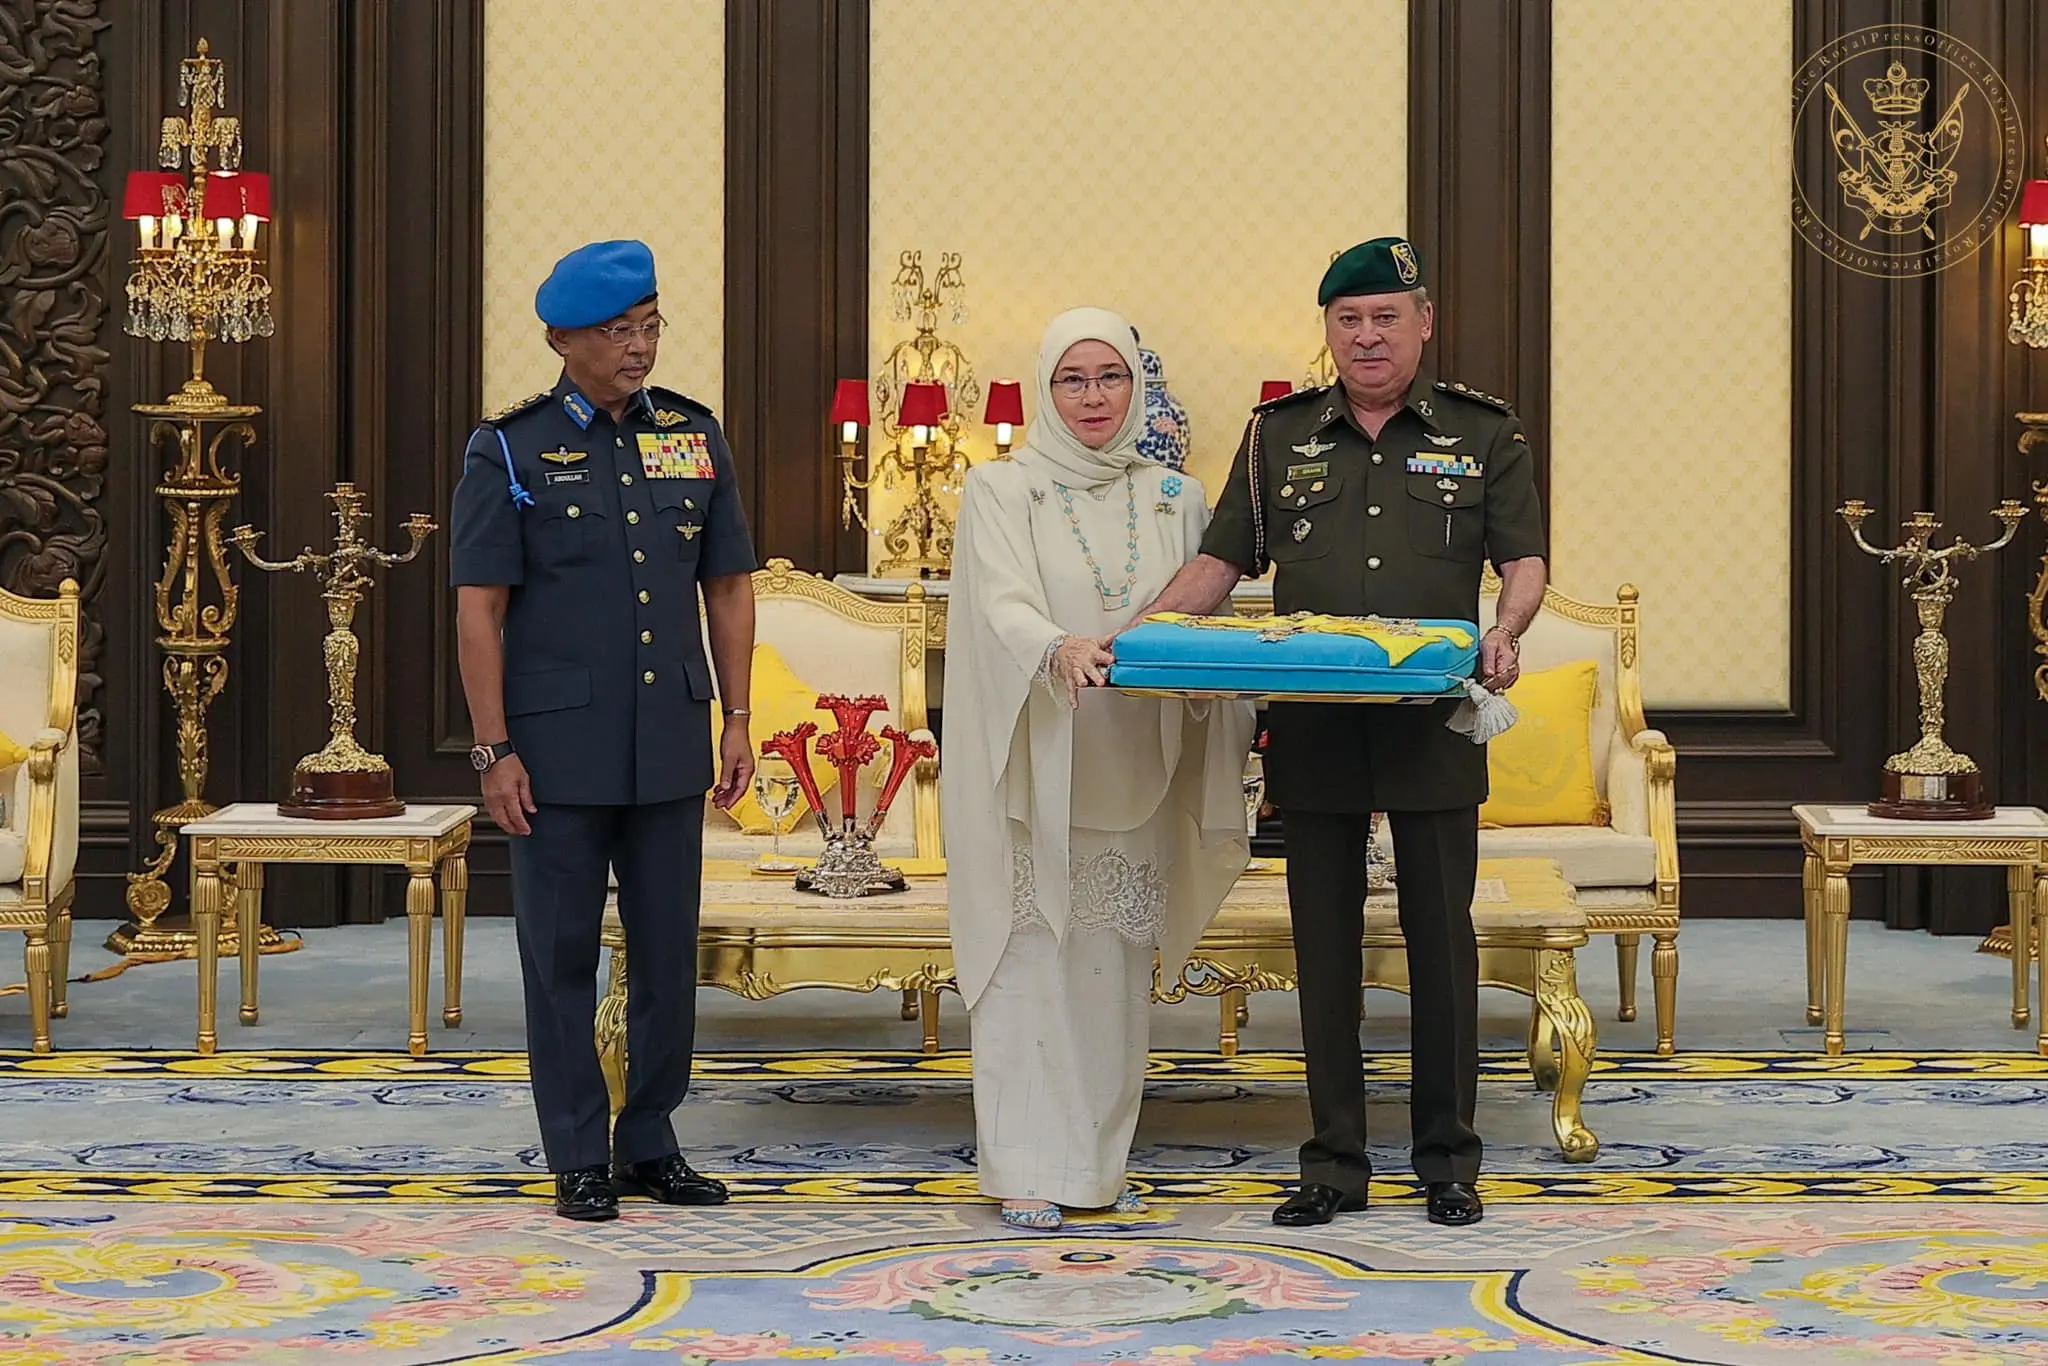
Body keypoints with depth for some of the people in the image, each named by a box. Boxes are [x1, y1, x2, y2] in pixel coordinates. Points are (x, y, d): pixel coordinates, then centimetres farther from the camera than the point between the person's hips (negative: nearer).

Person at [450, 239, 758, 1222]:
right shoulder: (510, 452, -3)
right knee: (562, 958, 3)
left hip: (671, 743, 4)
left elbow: (728, 587, 13)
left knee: (669, 952, 8)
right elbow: (478, 609, -5)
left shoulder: (695, 438, 8)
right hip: (560, 745, -3)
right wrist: (494, 749, -10)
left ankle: (651, 1143, 21)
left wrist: (737, 720, 8)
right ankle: (580, 1159, 13)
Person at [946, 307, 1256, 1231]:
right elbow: (1002, 607, -15)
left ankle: (1100, 1162, 16)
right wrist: (1058, 648, -35)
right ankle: (1027, 1172, 1)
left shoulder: (1175, 501, 12)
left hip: (1134, 773, 4)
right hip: (1036, 771, -3)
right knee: (1032, 966, -4)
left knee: (1116, 971, 6)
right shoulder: (1000, 491, 0)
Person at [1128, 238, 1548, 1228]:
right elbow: (1223, 560, 10)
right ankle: (1334, 1161, 13)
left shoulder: (1482, 433, 6)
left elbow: (1523, 561, 4)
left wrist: (1507, 632, -17)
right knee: (1324, 943, 6)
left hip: (1434, 728, -2)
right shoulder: (1279, 435, 11)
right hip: (1313, 730, 2)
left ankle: (1449, 1157, 14)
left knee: (1440, 937, 3)